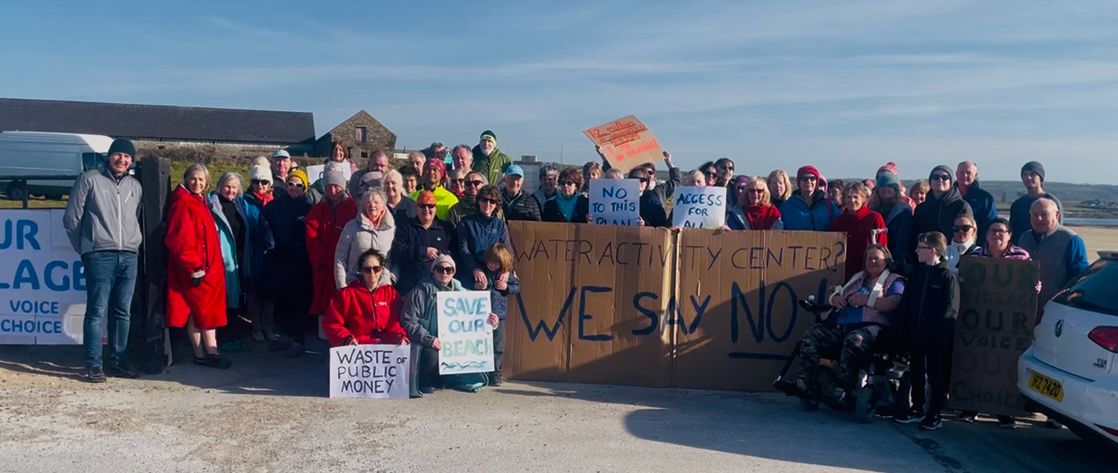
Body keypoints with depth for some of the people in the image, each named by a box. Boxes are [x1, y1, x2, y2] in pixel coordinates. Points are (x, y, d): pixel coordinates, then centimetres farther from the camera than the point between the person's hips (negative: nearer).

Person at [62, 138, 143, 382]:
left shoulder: (135, 186, 17)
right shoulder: (90, 179, 2)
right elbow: (71, 218, 3)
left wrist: (135, 244, 13)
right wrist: (85, 247, 6)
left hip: (129, 256, 5)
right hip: (100, 256, -4)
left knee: (122, 312, 7)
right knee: (97, 311, -6)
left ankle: (118, 362, 14)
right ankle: (93, 365, -2)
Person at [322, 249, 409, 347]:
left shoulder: (391, 293, 15)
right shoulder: (346, 294, 8)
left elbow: (394, 323, 11)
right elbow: (331, 324, 4)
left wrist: (401, 337, -10)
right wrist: (346, 338, -14)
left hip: (384, 346, 2)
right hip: (355, 347, -2)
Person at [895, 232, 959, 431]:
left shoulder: (948, 276, -11)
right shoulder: (918, 272, 9)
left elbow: (950, 310, -14)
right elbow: (906, 302, 11)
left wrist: (939, 335, -17)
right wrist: (908, 328, 3)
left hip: (936, 337, -7)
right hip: (915, 333, 7)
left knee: (936, 375, 4)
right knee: (915, 372, 15)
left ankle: (935, 414, 14)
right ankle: (917, 408, 29)